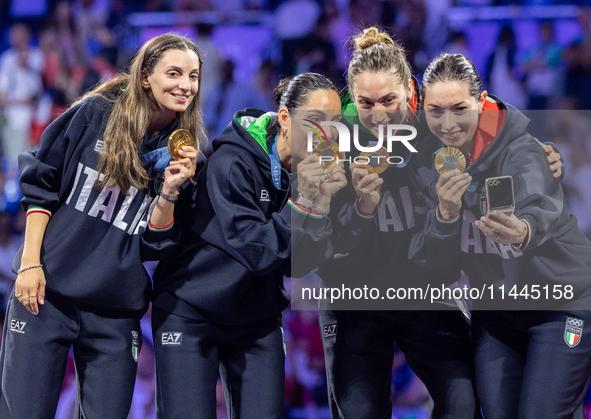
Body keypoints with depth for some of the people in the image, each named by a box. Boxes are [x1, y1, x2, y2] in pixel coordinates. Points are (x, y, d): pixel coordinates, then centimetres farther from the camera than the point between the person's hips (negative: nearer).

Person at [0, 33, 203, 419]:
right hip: (45, 291, -2)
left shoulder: (186, 153, 4)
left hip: (115, 312, 2)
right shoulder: (96, 114, -1)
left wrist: (169, 191, -15)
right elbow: (41, 185, 2)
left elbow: (154, 242, 1)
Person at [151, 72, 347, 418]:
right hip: (190, 314, -5)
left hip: (257, 322, 5)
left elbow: (303, 263, -9)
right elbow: (256, 251, -25)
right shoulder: (232, 163, -19)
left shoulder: (320, 171, -3)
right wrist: (302, 203, -32)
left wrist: (323, 202, -23)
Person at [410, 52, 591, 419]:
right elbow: (433, 260, -8)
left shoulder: (520, 151, -22)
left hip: (561, 304, -5)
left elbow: (544, 208, -45)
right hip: (494, 310, 5)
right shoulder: (427, 164, -6)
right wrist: (445, 213, -30)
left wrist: (523, 232, -70)